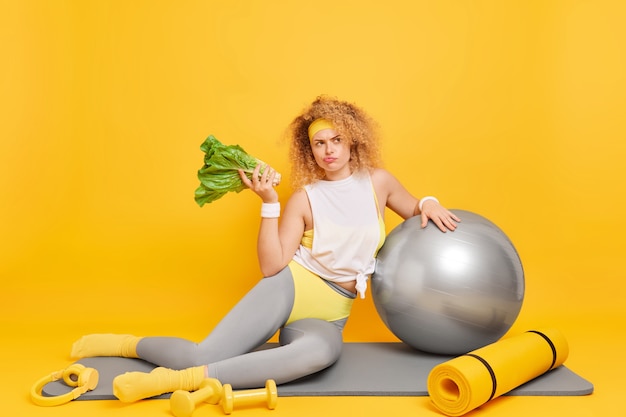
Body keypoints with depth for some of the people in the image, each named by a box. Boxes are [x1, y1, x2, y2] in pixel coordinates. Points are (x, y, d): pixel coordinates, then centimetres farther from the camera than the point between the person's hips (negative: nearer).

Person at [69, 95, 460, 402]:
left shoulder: (378, 180, 5)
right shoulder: (304, 198, -3)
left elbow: (413, 209, 21)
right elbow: (272, 266, -9)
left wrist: (429, 203, -3)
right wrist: (269, 203, -16)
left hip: (326, 317, 2)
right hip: (288, 288, -1)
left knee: (322, 351, -39)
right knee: (205, 355, -20)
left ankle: (179, 379, -37)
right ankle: (130, 343, 12)